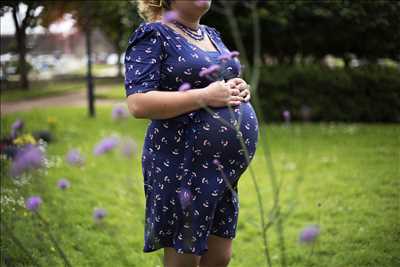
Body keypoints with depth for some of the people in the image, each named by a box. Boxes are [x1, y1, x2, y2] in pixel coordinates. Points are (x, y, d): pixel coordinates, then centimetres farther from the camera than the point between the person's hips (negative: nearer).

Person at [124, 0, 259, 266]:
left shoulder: (212, 34, 16)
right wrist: (204, 96, -21)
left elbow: (227, 82, 26)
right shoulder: (153, 35, -8)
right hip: (183, 165, -8)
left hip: (224, 166, 8)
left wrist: (240, 88, 2)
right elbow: (138, 104, -19)